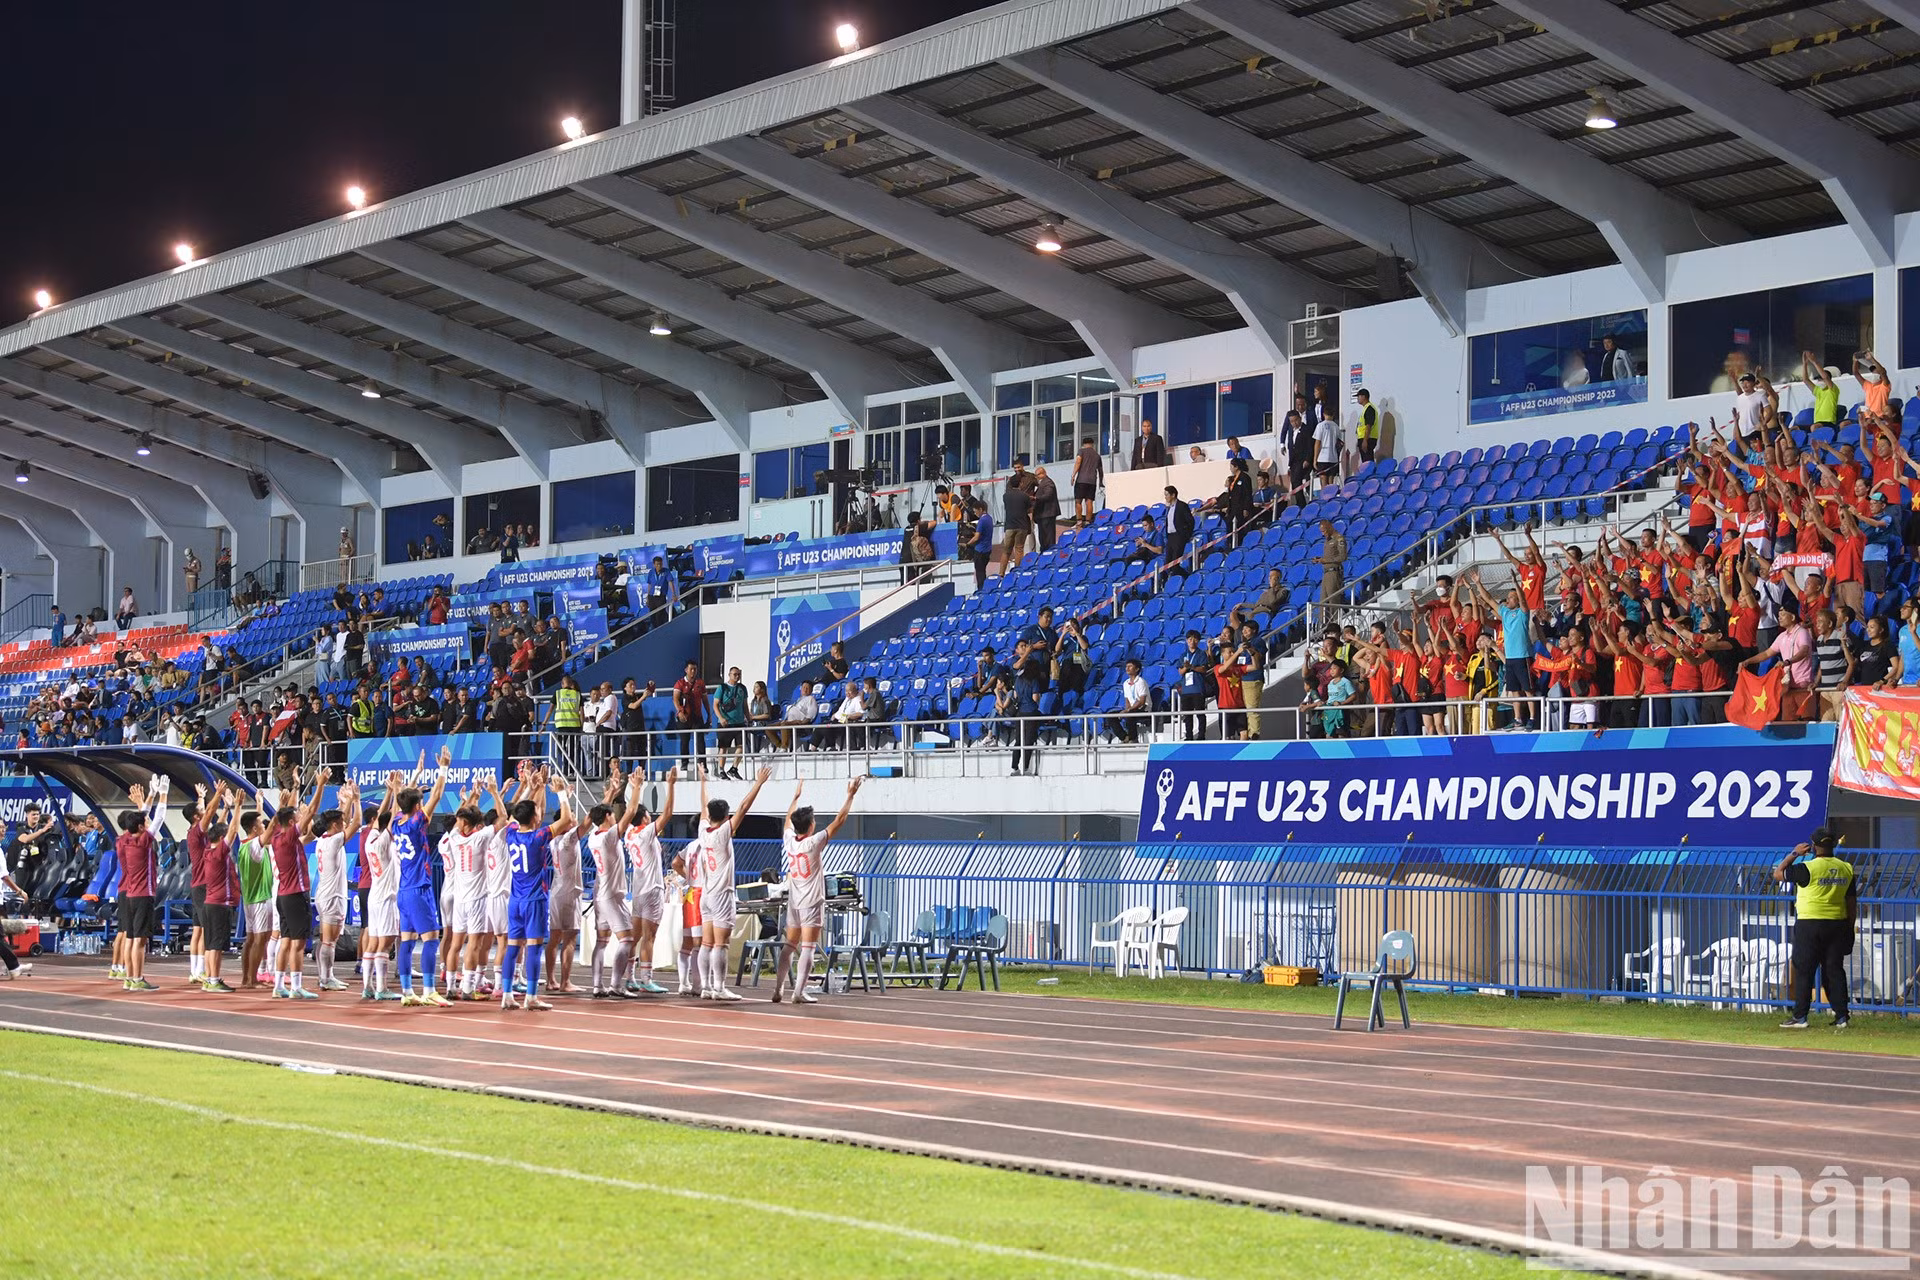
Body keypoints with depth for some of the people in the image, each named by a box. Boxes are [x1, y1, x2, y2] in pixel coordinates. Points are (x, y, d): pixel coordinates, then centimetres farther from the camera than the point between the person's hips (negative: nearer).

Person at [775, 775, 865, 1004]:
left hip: (794, 901, 6)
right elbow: (839, 820, -13)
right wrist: (851, 795, -8)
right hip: (812, 902, -6)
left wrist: (796, 795, 30)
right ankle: (799, 992, -12)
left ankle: (777, 990, 12)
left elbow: (789, 818, 19)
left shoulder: (789, 841, -1)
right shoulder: (814, 843, -15)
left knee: (789, 946, 13)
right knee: (807, 948, -7)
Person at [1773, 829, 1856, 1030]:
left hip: (1809, 924, -5)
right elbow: (1852, 902, 8)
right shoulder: (1846, 868, 4)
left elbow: (1778, 874, -3)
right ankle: (1841, 1017, 8)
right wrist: (1849, 929, 15)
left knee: (1803, 971, 1)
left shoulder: (1808, 868, -13)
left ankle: (1800, 1017, 1)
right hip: (1837, 925, 5)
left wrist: (1794, 853, 5)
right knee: (1834, 971, 9)